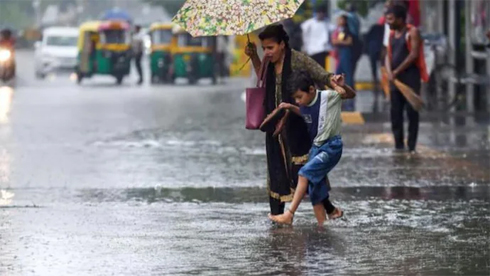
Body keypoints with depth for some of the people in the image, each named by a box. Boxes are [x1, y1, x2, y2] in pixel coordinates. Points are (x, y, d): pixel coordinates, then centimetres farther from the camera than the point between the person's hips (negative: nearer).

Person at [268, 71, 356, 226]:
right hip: (315, 148, 8)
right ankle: (322, 225, 10)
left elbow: (351, 95, -9)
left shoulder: (327, 97, -13)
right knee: (314, 190, 4)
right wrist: (291, 108, 11)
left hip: (332, 146, -8)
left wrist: (343, 87, -29)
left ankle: (289, 215, -21)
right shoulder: (305, 106, 5)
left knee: (305, 173, -22)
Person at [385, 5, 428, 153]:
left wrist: (397, 71, -13)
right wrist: (389, 72, -10)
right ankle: (399, 145, 13)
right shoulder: (392, 34, 15)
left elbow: (414, 54, -14)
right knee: (395, 113, 6)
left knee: (412, 112, -5)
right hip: (395, 79, 7)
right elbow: (388, 55, 10)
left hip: (410, 77, -7)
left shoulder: (412, 32, -6)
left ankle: (412, 146, -2)